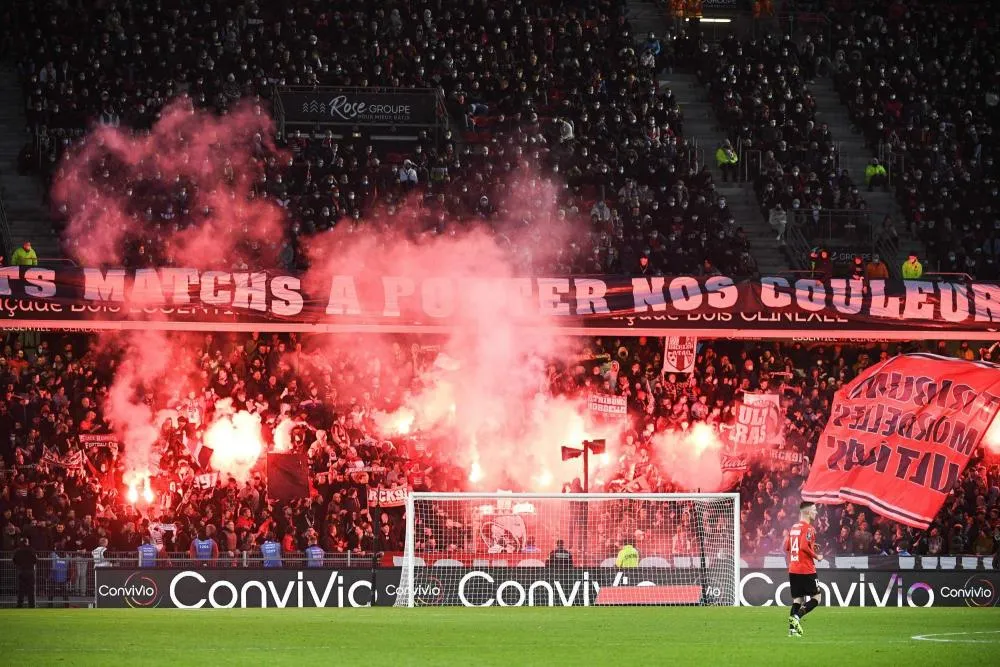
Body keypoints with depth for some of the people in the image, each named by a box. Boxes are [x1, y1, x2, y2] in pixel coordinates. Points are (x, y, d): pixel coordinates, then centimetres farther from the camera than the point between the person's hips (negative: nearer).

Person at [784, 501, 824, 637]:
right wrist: (816, 556, -10)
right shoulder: (808, 528, -11)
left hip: (792, 569, 8)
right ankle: (797, 616, -18)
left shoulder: (793, 527, 14)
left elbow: (786, 547, 16)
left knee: (797, 599, 10)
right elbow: (804, 546, -23)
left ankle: (792, 628, 1)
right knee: (816, 597, 1)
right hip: (806, 570, -8)